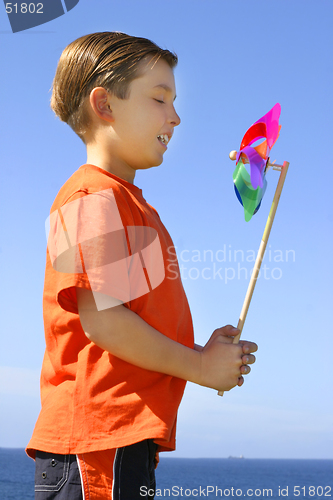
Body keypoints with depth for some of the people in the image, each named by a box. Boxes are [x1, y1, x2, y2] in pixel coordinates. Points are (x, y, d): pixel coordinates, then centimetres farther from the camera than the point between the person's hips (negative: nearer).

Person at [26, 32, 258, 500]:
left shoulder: (127, 202, 22)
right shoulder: (95, 197, -9)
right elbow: (101, 320, -18)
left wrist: (205, 352, 12)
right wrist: (199, 365, -8)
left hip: (125, 440, 10)